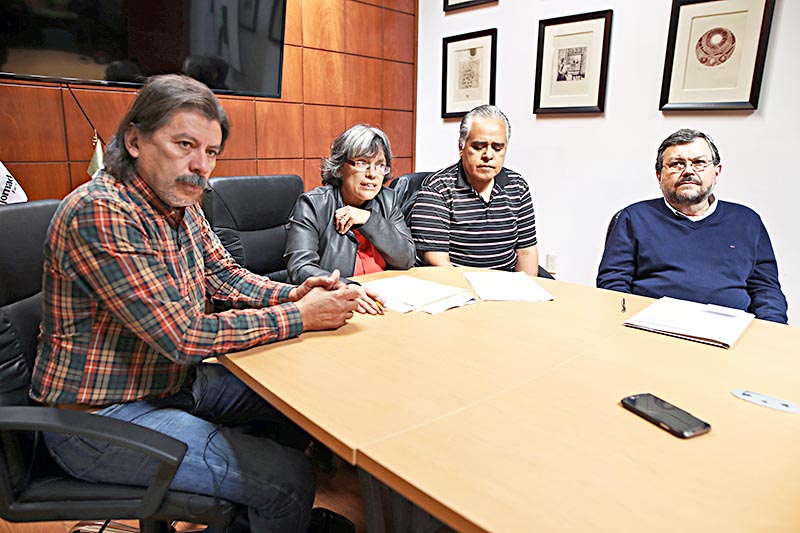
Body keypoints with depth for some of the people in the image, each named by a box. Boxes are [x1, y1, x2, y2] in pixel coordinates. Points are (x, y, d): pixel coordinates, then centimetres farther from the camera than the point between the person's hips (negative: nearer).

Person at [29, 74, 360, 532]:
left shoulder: (180, 204, 1)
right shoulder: (99, 213, -26)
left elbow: (225, 276, 9)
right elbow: (183, 336, -29)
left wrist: (292, 294, -10)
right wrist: (301, 316, -24)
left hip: (176, 381, 9)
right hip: (102, 417, -8)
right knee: (288, 478, -15)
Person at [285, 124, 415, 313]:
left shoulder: (387, 201, 6)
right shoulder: (313, 204, -6)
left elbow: (406, 260, 0)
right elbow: (300, 267, -17)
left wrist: (369, 219, -12)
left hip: (380, 303, 1)